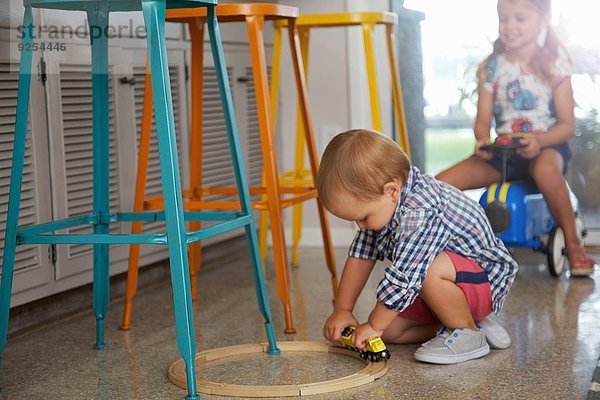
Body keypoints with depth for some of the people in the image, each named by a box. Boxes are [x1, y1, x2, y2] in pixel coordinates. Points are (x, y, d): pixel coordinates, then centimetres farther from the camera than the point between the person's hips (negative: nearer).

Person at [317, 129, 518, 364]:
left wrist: (374, 326, -21)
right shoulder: (382, 202, -5)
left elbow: (403, 279, -33)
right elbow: (361, 256, 2)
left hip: (486, 281, -9)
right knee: (390, 330, -2)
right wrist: (342, 309, 0)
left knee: (429, 270, -38)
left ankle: (468, 334, -16)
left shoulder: (421, 214, -35)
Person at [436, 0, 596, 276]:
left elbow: (567, 124, -6)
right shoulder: (491, 68, 5)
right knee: (441, 183, -17)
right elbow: (483, 120, 6)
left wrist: (539, 140, -26)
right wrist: (483, 139, -18)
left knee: (546, 170, -42)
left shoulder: (554, 65, -3)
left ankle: (573, 243, -23)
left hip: (546, 146, -4)